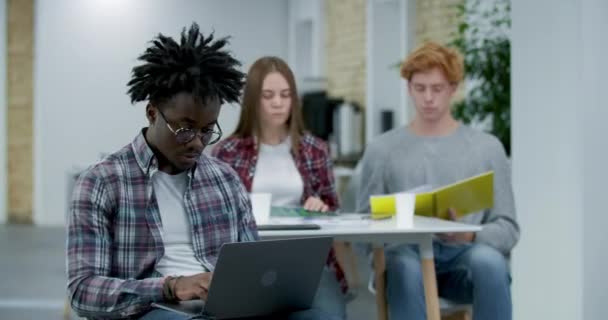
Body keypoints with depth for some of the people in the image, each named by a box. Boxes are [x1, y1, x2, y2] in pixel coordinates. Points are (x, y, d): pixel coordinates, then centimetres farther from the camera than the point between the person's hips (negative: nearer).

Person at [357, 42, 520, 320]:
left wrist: (470, 236, -14)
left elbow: (507, 228, 8)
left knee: (488, 260, -35)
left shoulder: (487, 147, 13)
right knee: (404, 264, -37)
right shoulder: (381, 149, 13)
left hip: (465, 255, 1)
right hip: (408, 253, 0)